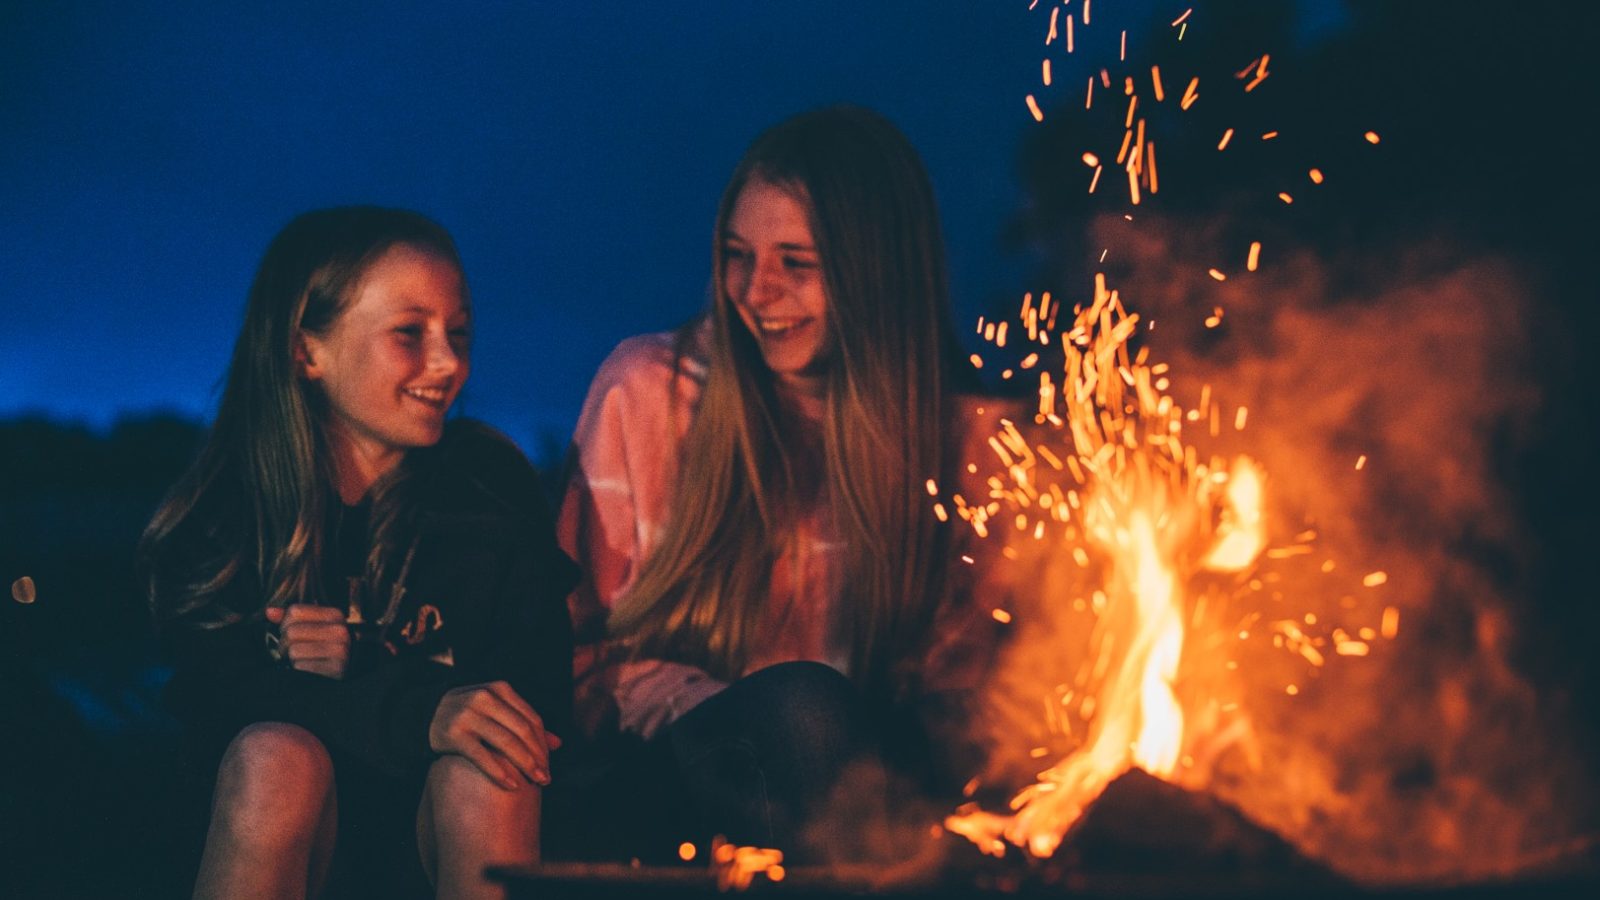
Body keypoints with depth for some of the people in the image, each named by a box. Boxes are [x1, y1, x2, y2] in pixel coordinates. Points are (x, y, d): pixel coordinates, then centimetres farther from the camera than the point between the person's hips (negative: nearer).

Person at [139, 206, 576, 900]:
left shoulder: (495, 484, -1)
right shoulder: (224, 503, -3)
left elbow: (539, 690, -8)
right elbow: (211, 699, -16)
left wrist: (359, 672, -24)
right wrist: (418, 708, -32)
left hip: (448, 822, 1)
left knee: (481, 768, -30)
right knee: (279, 756, -31)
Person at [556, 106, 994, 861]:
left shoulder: (952, 425, 3)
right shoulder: (648, 389, -1)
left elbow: (953, 661, 5)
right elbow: (585, 639, 2)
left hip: (869, 764, 1)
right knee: (800, 706, -33)